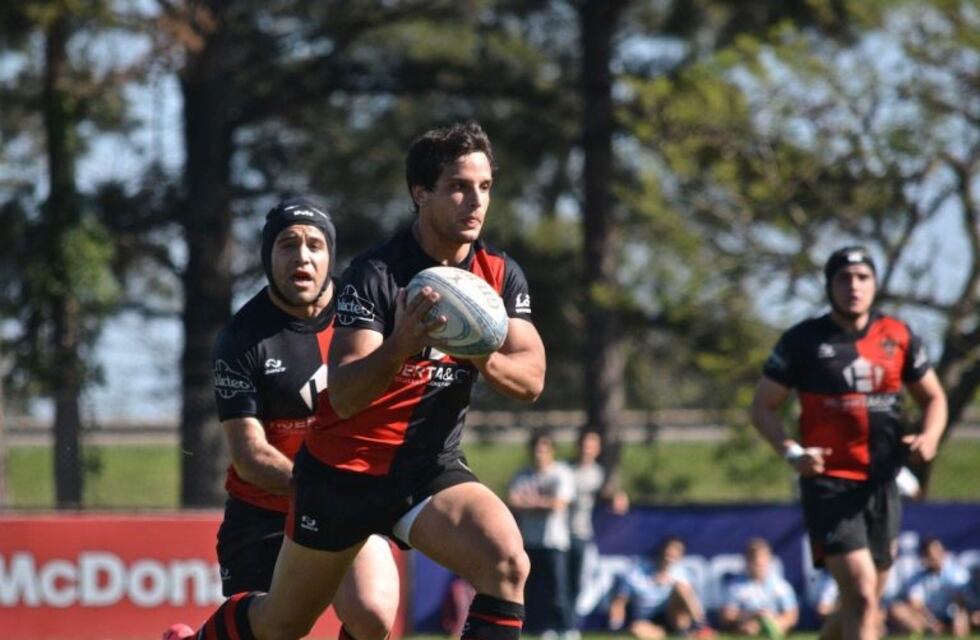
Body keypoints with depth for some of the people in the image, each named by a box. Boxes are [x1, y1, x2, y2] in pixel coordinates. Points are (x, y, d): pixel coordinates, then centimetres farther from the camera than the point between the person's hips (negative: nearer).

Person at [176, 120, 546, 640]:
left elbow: (531, 379, -9)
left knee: (507, 562, -26)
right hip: (343, 471, -3)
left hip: (430, 469, 3)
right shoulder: (374, 275, -19)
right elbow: (344, 396, -28)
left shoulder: (500, 276, -3)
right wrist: (401, 346, -48)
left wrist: (481, 356, -31)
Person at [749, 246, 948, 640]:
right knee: (862, 598, -18)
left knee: (863, 603, 11)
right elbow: (763, 407, 1)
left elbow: (933, 397, 17)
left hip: (882, 484, 5)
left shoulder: (898, 337, 7)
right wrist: (792, 452, -16)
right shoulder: (803, 341, -3)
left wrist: (929, 437, -5)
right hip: (829, 484, -5)